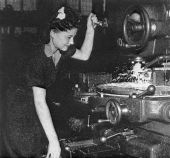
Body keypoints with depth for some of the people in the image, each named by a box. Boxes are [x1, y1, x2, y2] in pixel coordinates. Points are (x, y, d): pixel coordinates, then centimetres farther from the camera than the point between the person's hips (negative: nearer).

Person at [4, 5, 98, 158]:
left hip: (46, 106, 7)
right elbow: (40, 103, -38)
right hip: (25, 112, -6)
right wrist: (53, 140, -42)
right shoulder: (38, 61, -32)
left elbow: (84, 55, 8)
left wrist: (90, 29, -8)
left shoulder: (61, 49, -11)